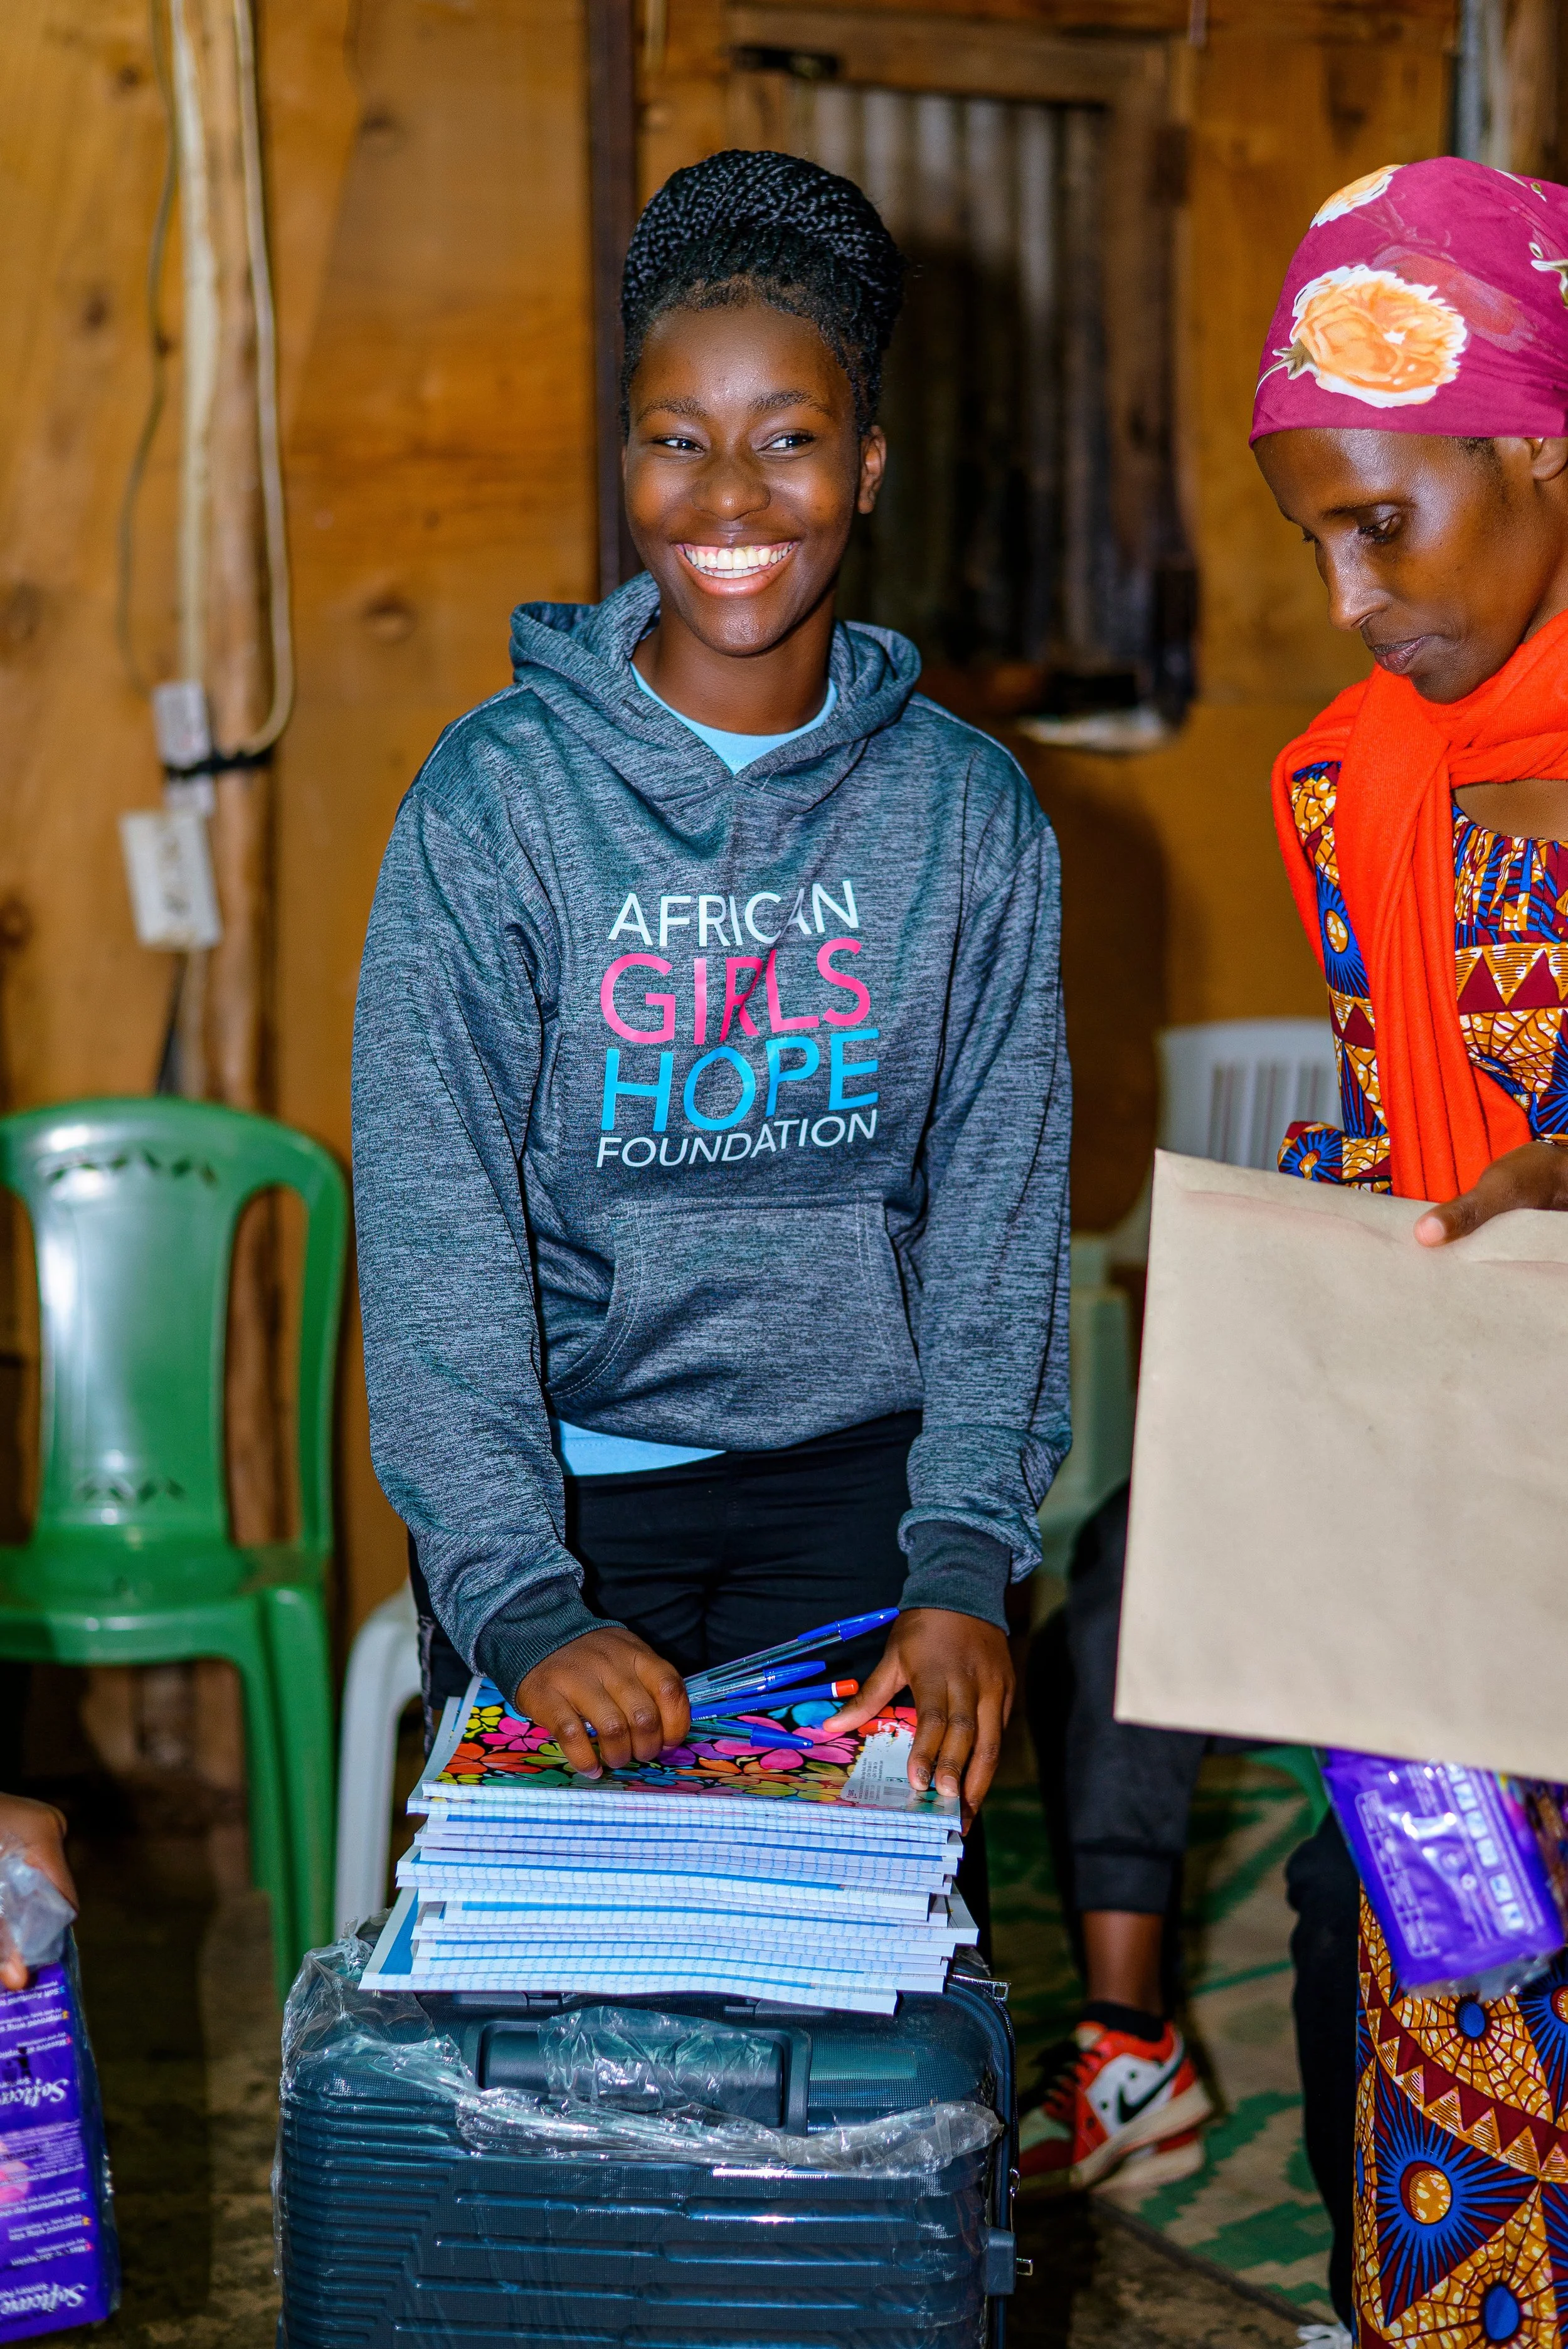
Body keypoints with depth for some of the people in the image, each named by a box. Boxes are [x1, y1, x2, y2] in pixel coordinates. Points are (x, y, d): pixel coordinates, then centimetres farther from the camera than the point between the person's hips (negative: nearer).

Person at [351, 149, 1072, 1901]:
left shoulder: (970, 810, 1)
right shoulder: (494, 797, -8)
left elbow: (1000, 1201, 0)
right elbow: (436, 1225, -12)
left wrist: (963, 1561, -13)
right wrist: (522, 1605, -22)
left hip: (860, 1481, 2)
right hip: (562, 1477, -2)